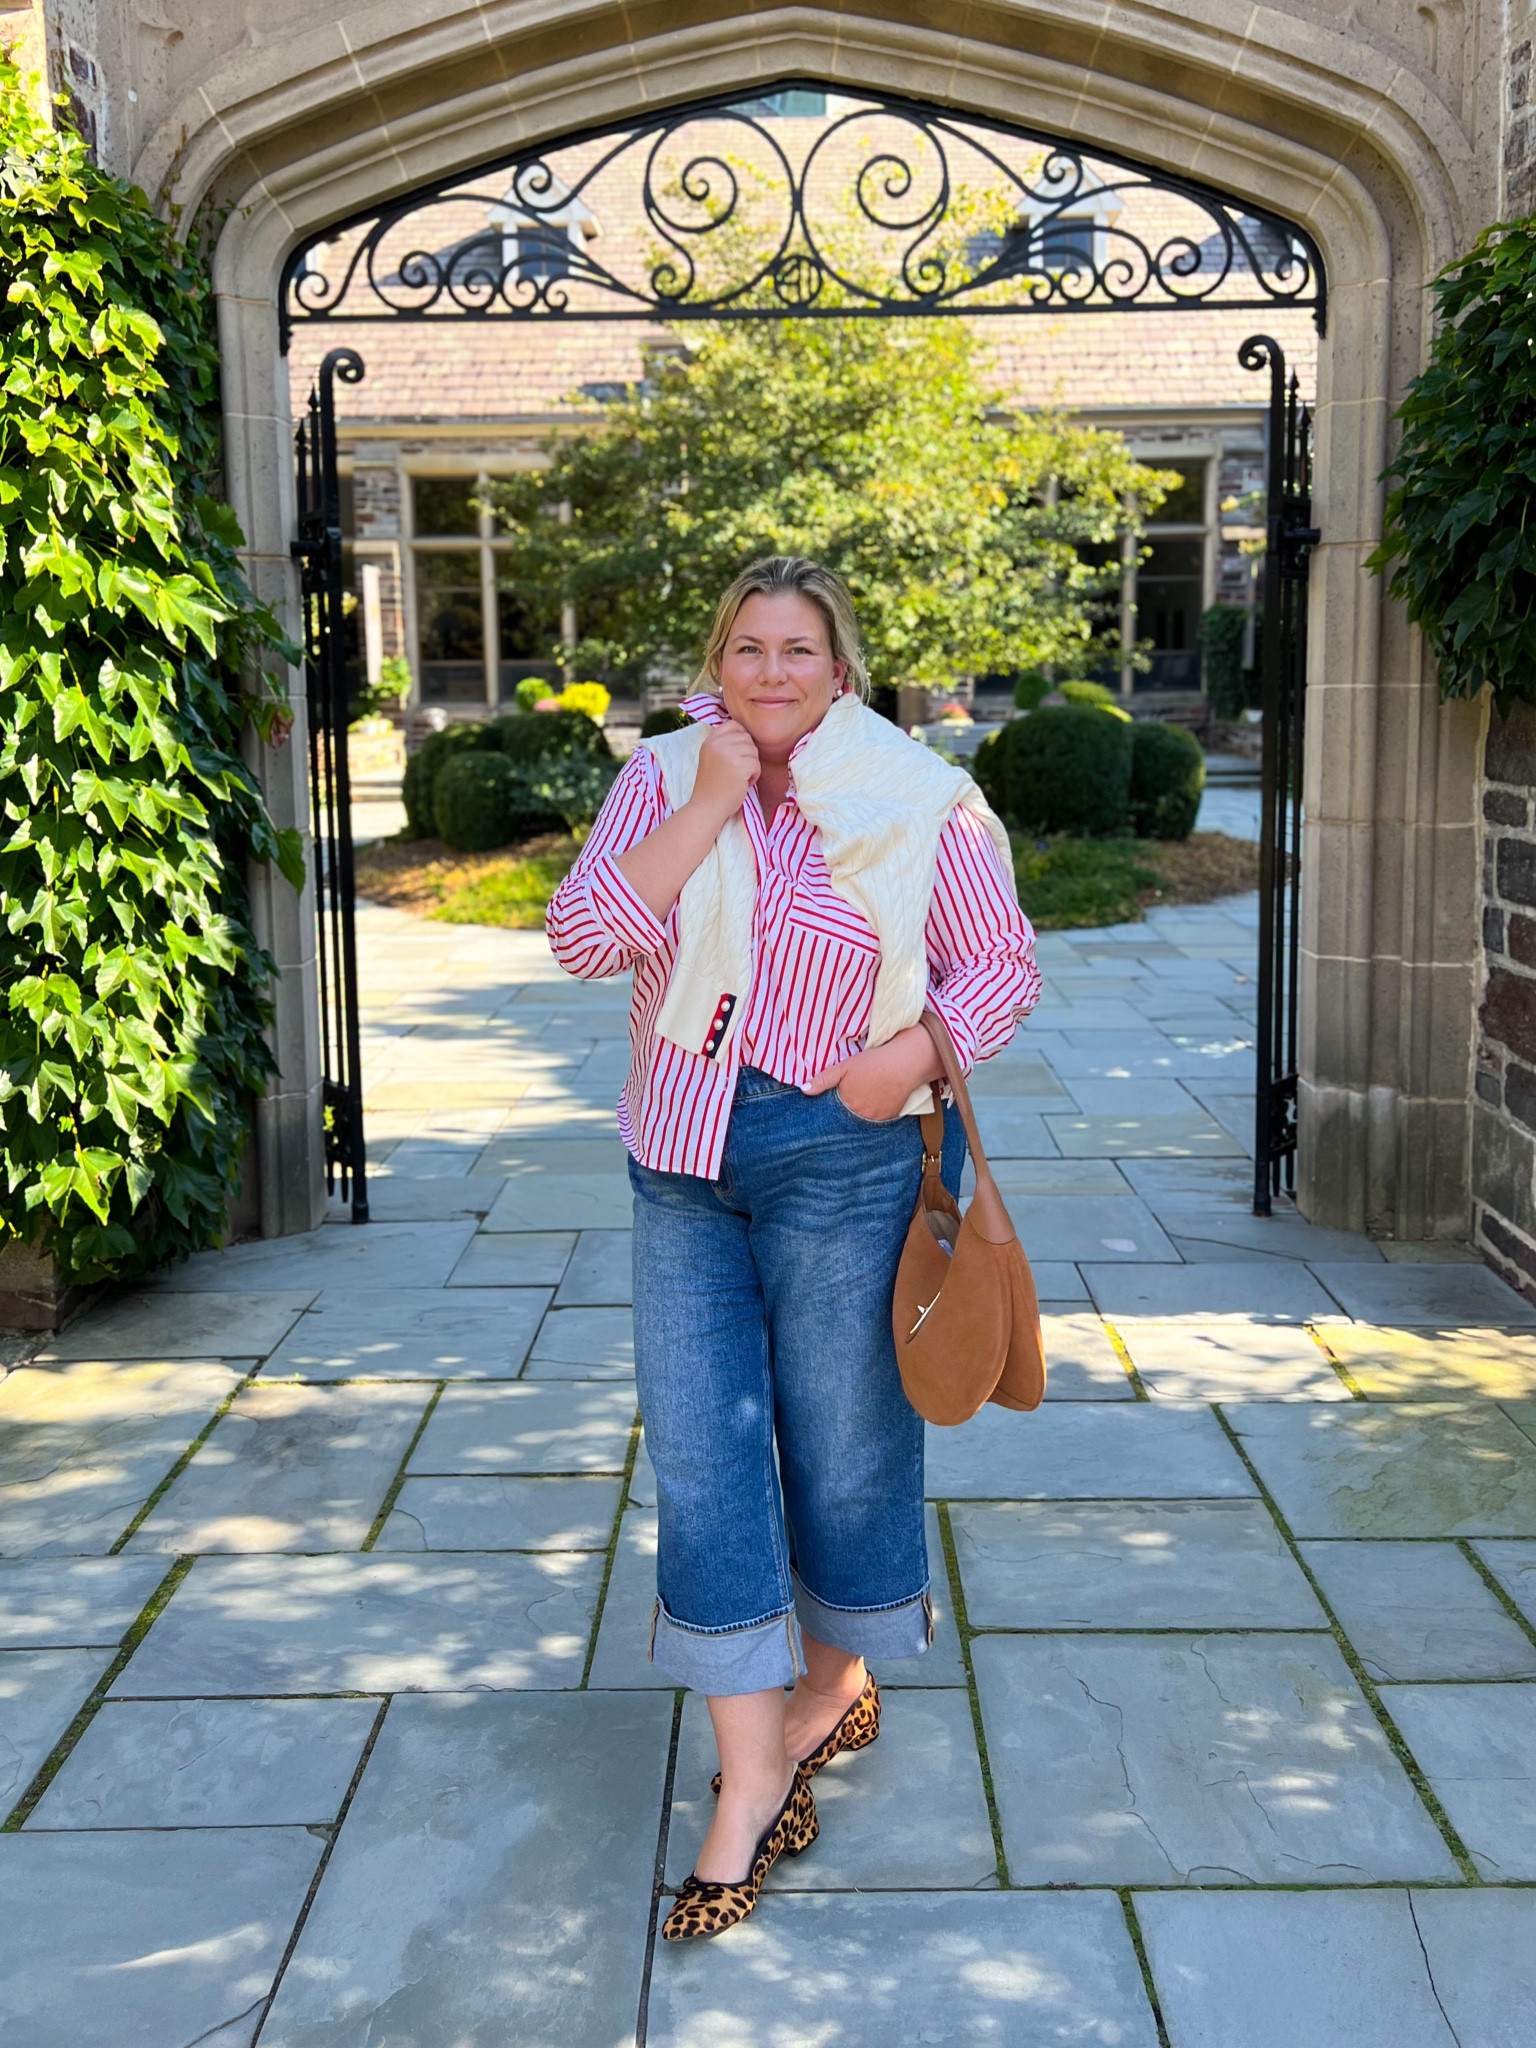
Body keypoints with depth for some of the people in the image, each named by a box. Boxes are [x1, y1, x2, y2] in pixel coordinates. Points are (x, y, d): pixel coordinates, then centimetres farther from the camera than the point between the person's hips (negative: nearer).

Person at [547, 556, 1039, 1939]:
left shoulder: (916, 801, -4)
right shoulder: (663, 780, 3)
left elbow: (1002, 965, 0)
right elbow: (584, 936, -10)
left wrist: (913, 1055, -17)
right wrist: (709, 805, -15)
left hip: (848, 1157, -3)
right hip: (685, 1154, 3)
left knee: (846, 1442, 10)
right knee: (701, 1452, 0)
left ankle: (836, 1686, 38)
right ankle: (754, 1782, 10)